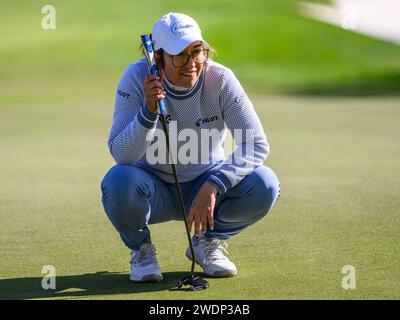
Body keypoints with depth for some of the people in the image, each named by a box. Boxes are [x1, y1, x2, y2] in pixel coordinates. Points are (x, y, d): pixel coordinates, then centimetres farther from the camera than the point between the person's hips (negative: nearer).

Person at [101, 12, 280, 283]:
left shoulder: (220, 79, -17)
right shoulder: (138, 78, -20)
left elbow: (257, 145, -20)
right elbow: (120, 154, -25)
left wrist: (212, 186, -33)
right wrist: (149, 111, -42)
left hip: (206, 184, 1)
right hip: (155, 191, -1)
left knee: (265, 184, -26)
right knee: (119, 181, -35)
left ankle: (208, 240, 5)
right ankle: (141, 249, -1)